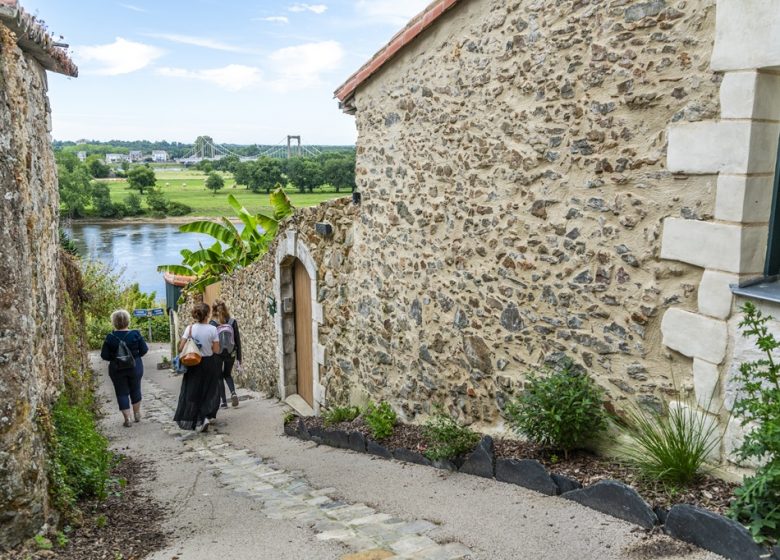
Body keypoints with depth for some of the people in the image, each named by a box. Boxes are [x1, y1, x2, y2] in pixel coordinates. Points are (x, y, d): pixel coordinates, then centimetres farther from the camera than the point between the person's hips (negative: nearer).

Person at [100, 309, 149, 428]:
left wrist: (114, 358, 10)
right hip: (135, 367, 1)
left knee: (122, 393, 8)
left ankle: (127, 419, 6)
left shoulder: (110, 337, -11)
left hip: (117, 369, -1)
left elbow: (104, 355, -8)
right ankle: (137, 414, 30)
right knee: (135, 390, 19)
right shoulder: (135, 335, -11)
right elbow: (144, 350, -6)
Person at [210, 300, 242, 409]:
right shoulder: (232, 322, -3)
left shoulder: (212, 324, -8)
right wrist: (239, 357, 6)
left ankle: (223, 401, 9)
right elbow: (237, 340, 0)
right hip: (230, 354, 3)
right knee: (227, 374, 21)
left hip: (217, 354, -2)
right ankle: (233, 393, -3)